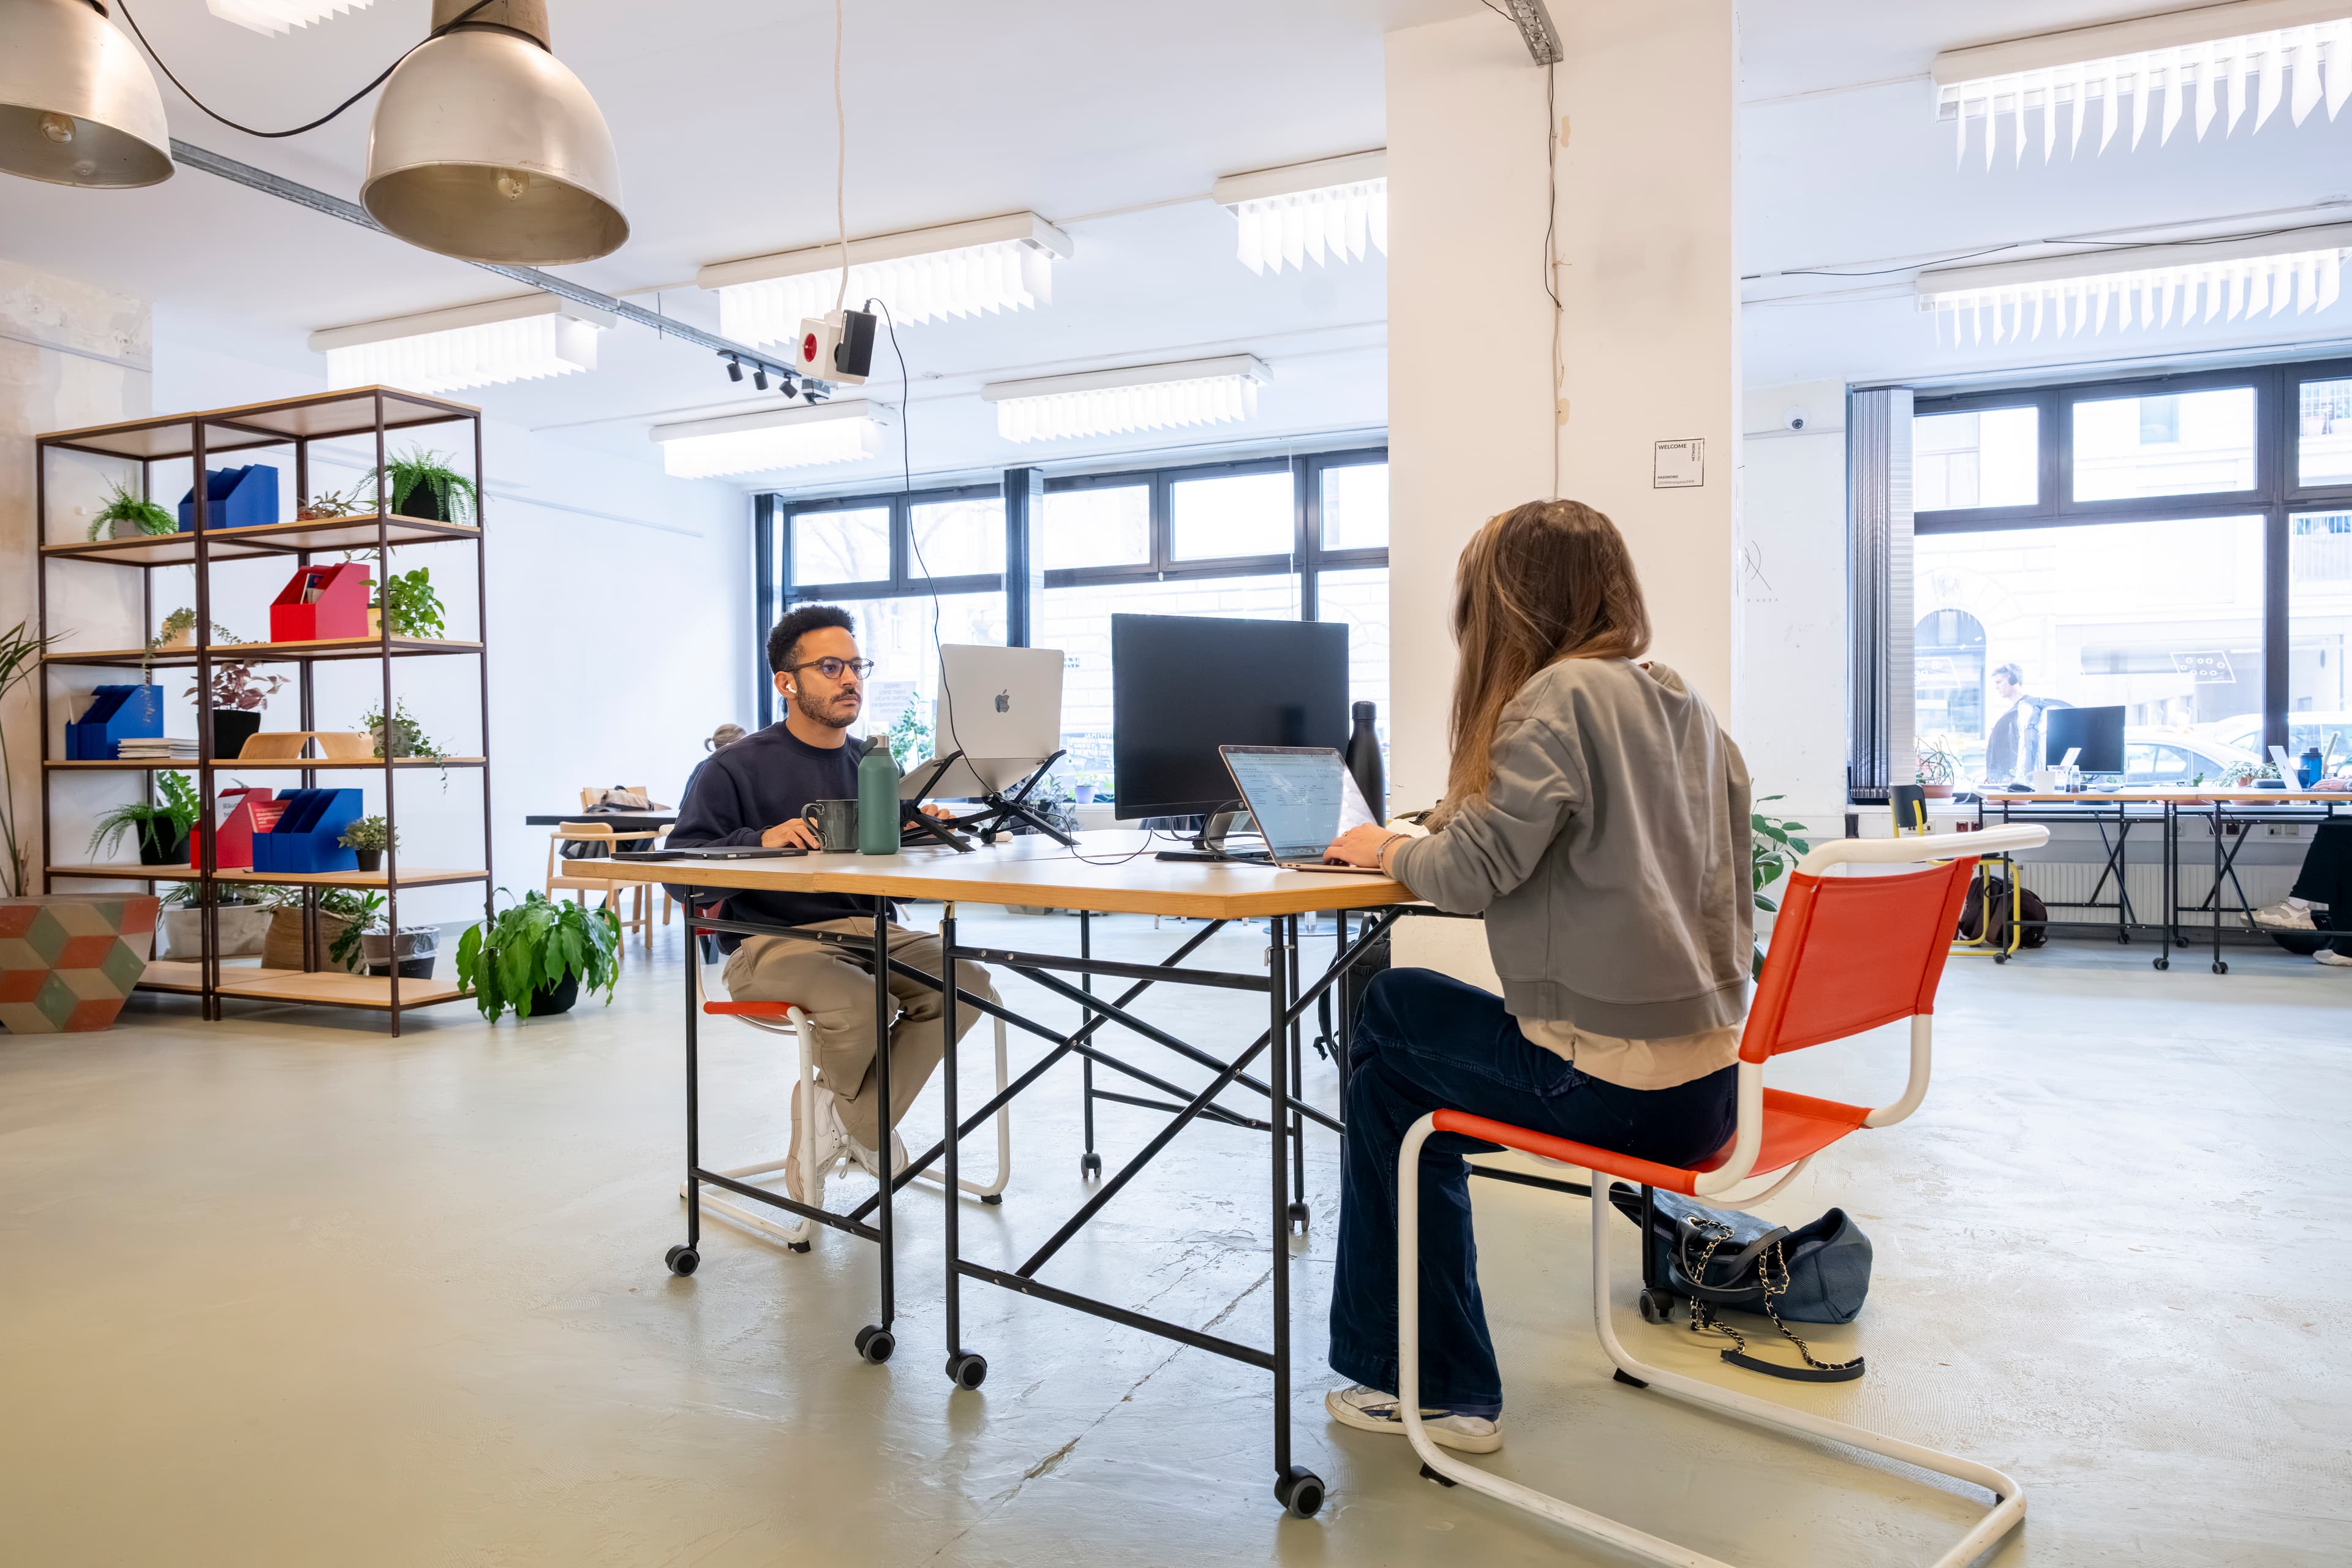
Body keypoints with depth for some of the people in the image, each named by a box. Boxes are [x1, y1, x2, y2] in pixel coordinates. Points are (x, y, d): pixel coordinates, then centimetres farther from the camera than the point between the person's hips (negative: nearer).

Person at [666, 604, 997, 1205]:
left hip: (869, 930, 5)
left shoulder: (874, 763, 16)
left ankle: (852, 1118, -6)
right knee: (859, 1001, -33)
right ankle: (844, 1107, 5)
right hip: (771, 941, -5)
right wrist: (759, 840, -25)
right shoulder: (735, 768, 0)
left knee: (968, 982, -21)